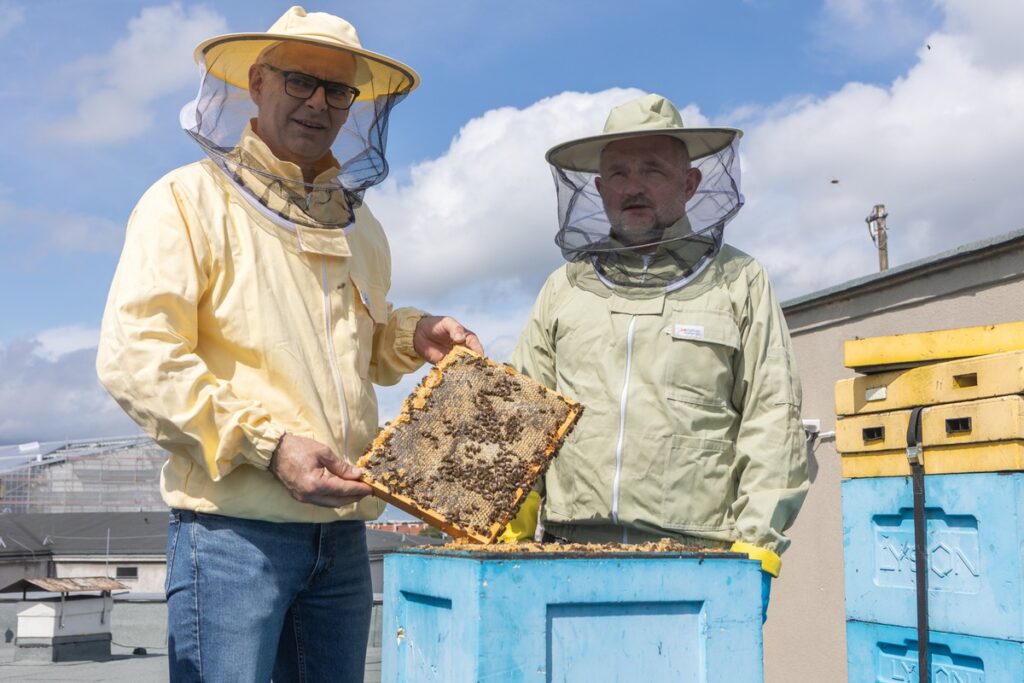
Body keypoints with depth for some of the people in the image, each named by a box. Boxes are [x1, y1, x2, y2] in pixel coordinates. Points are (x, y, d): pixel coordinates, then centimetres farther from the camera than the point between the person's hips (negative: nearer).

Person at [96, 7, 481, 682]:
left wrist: (412, 336, 8)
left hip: (342, 531, 6)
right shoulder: (191, 199, -4)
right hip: (234, 525, -6)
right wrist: (267, 443, -20)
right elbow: (136, 357, -14)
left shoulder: (355, 220, 18)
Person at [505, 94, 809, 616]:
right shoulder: (565, 288, 17)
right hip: (570, 555, 2)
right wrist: (510, 533, 4)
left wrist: (754, 547, -4)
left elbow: (771, 421, 4)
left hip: (694, 558, -2)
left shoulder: (738, 283, 10)